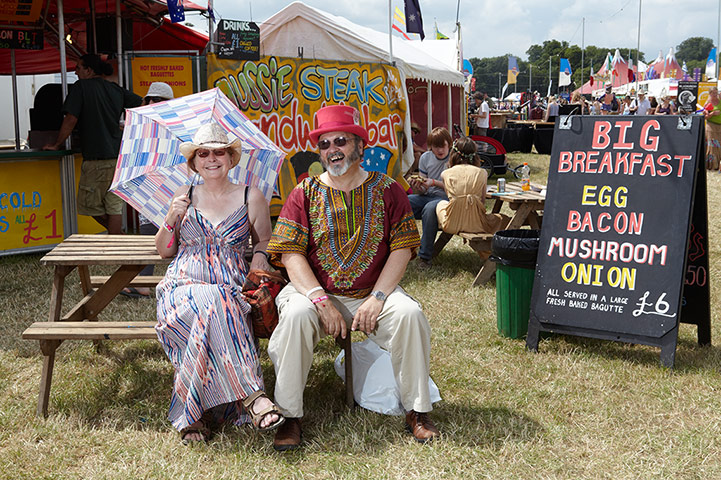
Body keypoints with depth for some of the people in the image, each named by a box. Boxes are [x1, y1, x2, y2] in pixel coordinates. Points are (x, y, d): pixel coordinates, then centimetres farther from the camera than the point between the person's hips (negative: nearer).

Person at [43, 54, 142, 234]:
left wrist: (56, 145, 3)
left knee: (90, 204, 6)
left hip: (96, 158, -6)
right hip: (119, 156, 6)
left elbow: (71, 120, -8)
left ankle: (117, 235, 4)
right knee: (114, 206, 9)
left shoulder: (80, 87, -4)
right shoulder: (116, 89, 11)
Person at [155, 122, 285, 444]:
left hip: (231, 285, 0)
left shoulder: (251, 197, 14)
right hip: (184, 283, 0)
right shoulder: (184, 197, 17)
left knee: (218, 306, -39)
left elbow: (264, 240, 23)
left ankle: (193, 410, -36)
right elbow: (164, 251, 21)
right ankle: (250, 396, -42)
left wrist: (260, 254, -1)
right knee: (210, 303, -38)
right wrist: (171, 219, 2)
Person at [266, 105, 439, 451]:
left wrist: (377, 298, -14)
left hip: (373, 294, 0)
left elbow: (402, 248, -2)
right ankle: (289, 416, -18)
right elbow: (291, 254, -4)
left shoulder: (386, 190, 4)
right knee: (296, 315, -31)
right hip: (317, 291, 0)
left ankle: (417, 411, -10)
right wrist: (321, 301, -18)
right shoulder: (304, 194, 4)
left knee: (409, 313, -27)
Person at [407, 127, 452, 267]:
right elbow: (422, 190, 9)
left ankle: (425, 255, -30)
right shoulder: (425, 158, 9)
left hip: (446, 198, -5)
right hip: (427, 196, 5)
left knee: (430, 208, -39)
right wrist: (417, 186, -14)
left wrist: (434, 182, -18)